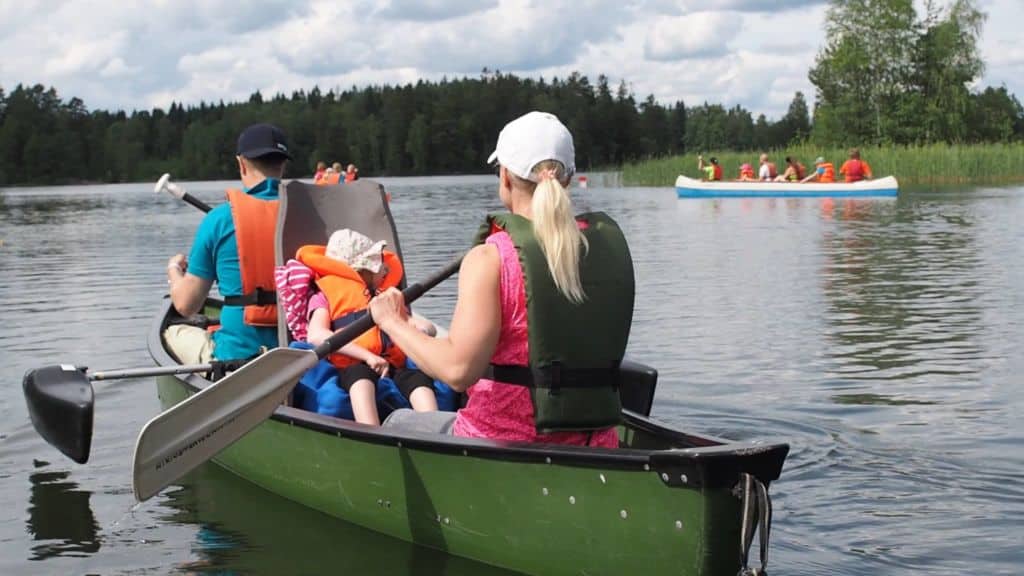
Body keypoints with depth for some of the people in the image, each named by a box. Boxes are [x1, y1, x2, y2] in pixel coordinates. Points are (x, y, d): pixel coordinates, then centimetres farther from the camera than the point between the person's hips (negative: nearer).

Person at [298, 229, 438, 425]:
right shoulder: (325, 298, 17)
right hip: (352, 367, -4)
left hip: (393, 367, 4)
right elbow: (316, 335, -4)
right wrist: (367, 356, -16)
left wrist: (422, 329, 2)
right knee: (360, 374, -39)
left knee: (419, 378, -29)